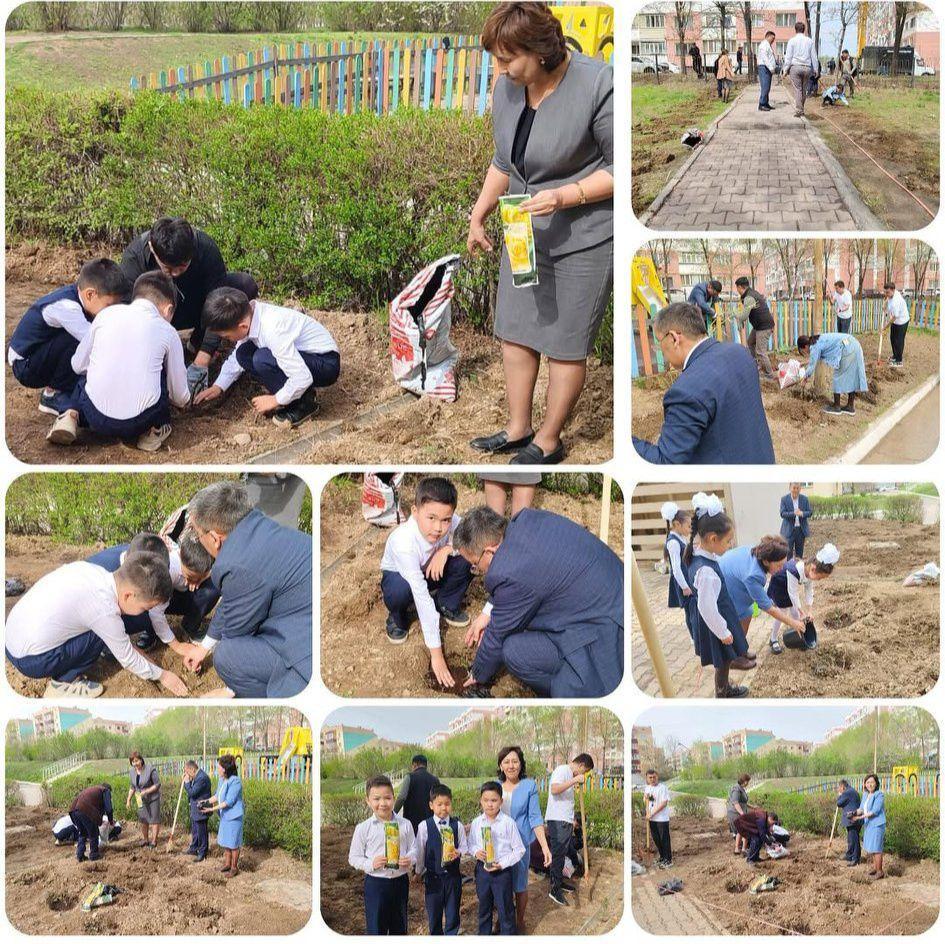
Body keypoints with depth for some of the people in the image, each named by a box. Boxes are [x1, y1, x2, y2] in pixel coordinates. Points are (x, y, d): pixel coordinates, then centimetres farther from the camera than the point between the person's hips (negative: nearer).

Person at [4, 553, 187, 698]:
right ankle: (61, 684, 1)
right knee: (103, 635, -9)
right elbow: (128, 660, -7)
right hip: (30, 661, -8)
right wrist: (162, 675, 7)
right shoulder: (105, 611, -22)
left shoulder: (91, 569, -2)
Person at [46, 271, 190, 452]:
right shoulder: (167, 332, 7)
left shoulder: (106, 314, 10)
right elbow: (180, 395, 13)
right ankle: (155, 429, 17)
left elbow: (78, 365, 16)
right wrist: (185, 402, 37)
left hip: (96, 417, 2)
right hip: (140, 421, -1)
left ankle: (72, 416, 8)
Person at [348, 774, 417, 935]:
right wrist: (371, 864, -19)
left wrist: (410, 859, -16)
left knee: (399, 928, 16)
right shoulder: (363, 828, -6)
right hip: (375, 884, -2)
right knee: (375, 928, 3)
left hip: (400, 881, 3)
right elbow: (353, 858, -1)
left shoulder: (405, 825, 0)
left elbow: (413, 848, 6)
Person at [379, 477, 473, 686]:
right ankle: (397, 618, -1)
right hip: (399, 575, -4)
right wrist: (436, 653, -42)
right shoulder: (404, 542, -40)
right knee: (400, 591, -38)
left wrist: (447, 549, -36)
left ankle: (448, 606, 5)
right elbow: (422, 597, -42)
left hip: (432, 571, 4)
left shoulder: (451, 523, -28)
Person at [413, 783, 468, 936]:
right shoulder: (424, 826, -6)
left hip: (453, 875, 0)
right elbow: (420, 851, 2)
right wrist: (419, 871, 9)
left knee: (453, 914, 10)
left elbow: (464, 847, 3)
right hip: (432, 876, 0)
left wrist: (459, 852, -19)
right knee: (433, 914, 11)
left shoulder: (457, 825, -3)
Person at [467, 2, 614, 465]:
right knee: (515, 331, 13)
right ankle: (518, 428, 29)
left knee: (566, 344, 4)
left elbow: (619, 168, -16)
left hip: (582, 240, -7)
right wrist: (478, 216, 18)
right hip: (524, 233, 7)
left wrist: (563, 197, -25)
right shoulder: (507, 87, -1)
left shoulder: (598, 85, -22)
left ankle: (548, 441, 19)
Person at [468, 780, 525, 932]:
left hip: (502, 870, -4)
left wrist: (502, 864, -17)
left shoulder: (508, 823, -12)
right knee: (484, 907, 18)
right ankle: (484, 934, 33)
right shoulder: (476, 823, -1)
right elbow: (470, 844, 11)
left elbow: (519, 850, -8)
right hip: (482, 868, 4)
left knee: (505, 909, 4)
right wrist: (476, 851, -12)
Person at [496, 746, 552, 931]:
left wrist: (545, 846, -15)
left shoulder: (529, 785, -8)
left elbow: (535, 818, -8)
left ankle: (520, 922, 28)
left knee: (519, 885, 9)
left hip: (520, 843, -3)